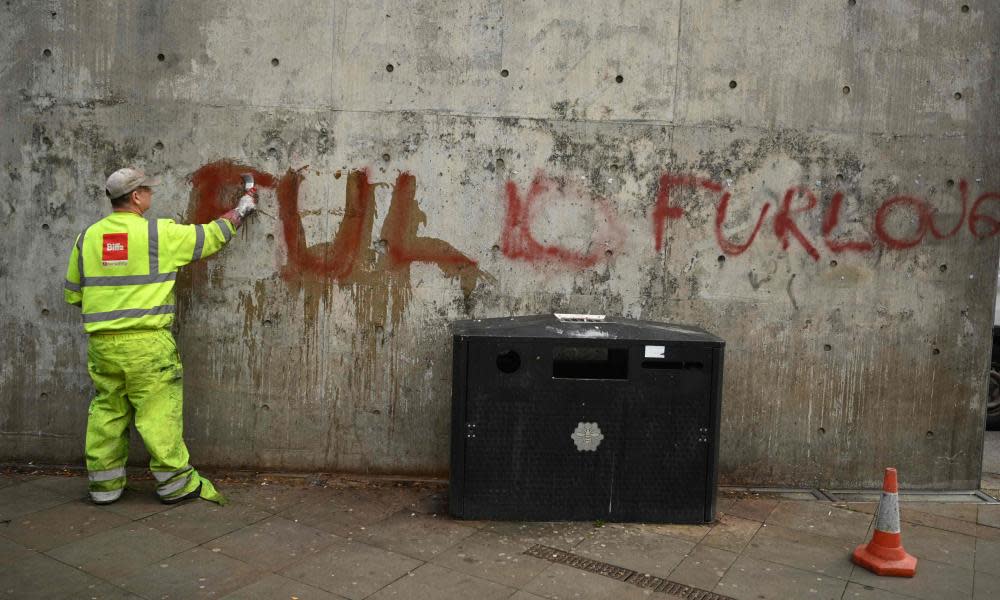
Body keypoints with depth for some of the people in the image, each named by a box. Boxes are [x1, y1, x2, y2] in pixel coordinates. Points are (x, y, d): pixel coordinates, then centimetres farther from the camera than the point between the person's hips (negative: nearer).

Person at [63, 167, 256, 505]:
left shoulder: (87, 237, 8)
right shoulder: (160, 234, -7)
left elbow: (72, 293, 14)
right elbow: (214, 235, 3)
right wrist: (244, 207, 17)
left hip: (101, 342, 5)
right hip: (146, 342, -5)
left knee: (107, 411, 13)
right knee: (158, 411, 1)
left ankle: (104, 485, 22)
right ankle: (175, 483, 10)